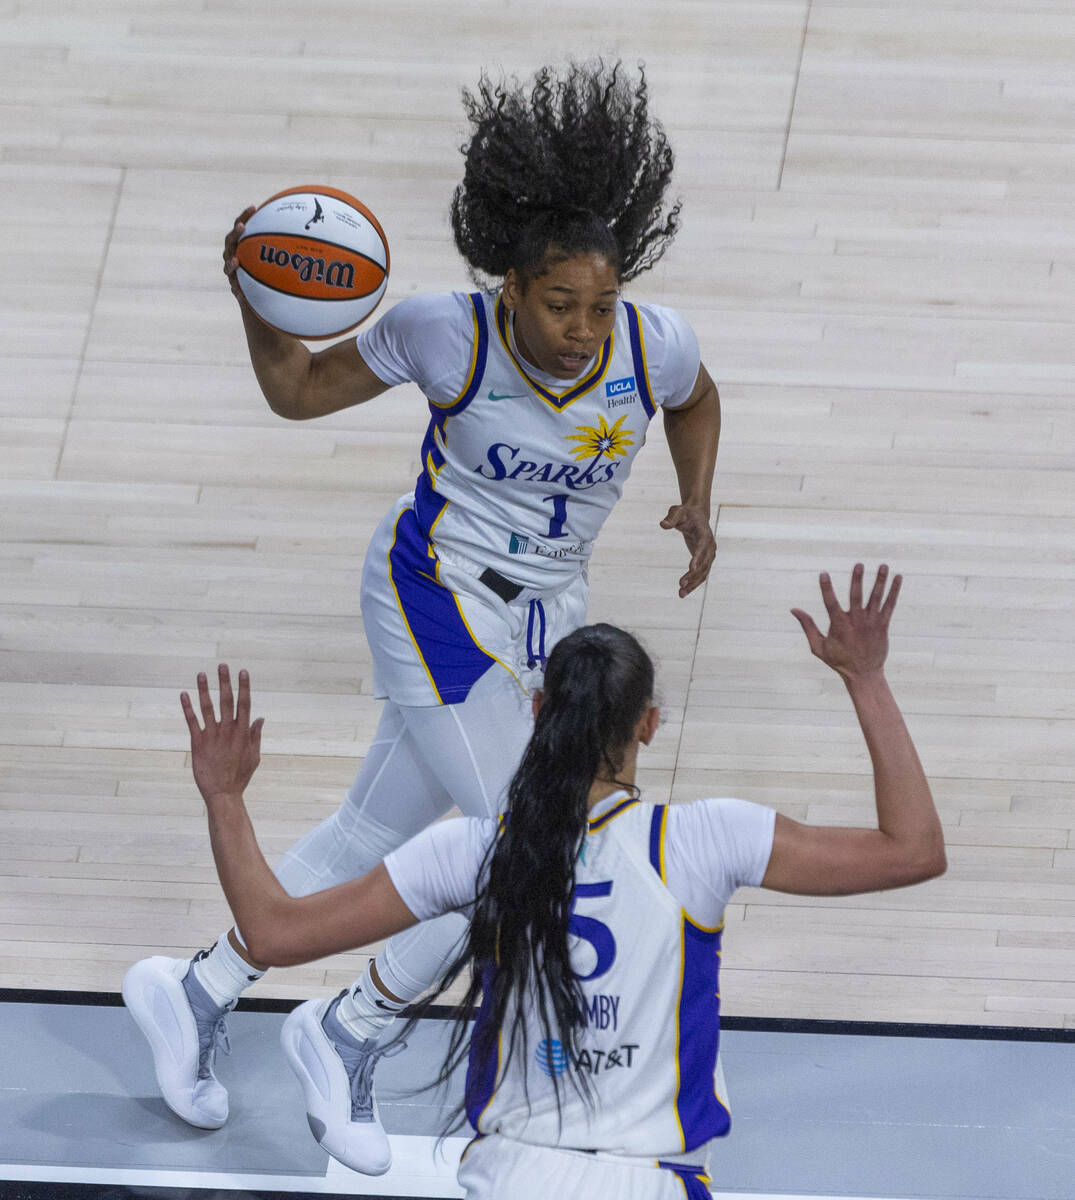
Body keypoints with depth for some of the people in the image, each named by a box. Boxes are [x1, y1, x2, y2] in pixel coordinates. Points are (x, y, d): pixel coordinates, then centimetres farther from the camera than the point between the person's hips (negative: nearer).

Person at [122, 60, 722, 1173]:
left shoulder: (653, 342, -11)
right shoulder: (448, 333, -19)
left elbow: (697, 402, 15)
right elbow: (300, 390, -6)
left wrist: (697, 503, 5)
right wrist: (256, 301, -23)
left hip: (541, 621, 5)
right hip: (435, 594, -5)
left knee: (376, 832, 16)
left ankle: (198, 990, 35)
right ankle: (351, 1036, 10)